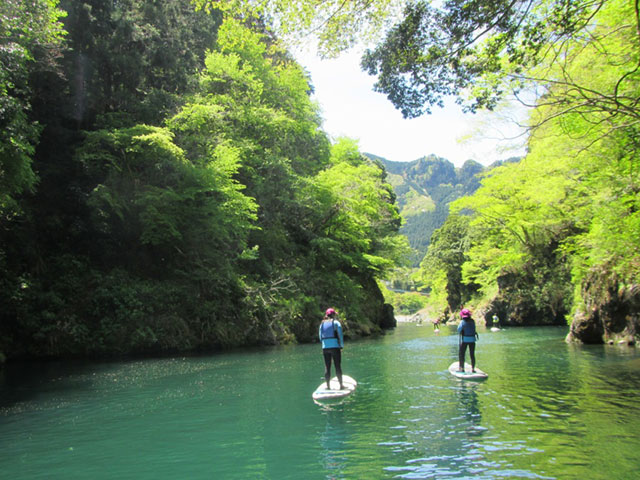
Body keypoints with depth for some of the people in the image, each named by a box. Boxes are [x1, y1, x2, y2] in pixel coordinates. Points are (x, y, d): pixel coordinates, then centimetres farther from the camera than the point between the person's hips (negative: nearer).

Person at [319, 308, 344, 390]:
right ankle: (341, 385, 5)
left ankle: (328, 386, 9)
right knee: (338, 366, 1)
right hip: (335, 347, -4)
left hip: (325, 348, 4)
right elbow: (340, 335, -5)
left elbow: (320, 337, 11)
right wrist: (341, 345, 3)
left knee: (327, 367, 7)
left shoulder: (322, 324, 11)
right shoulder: (336, 322, -1)